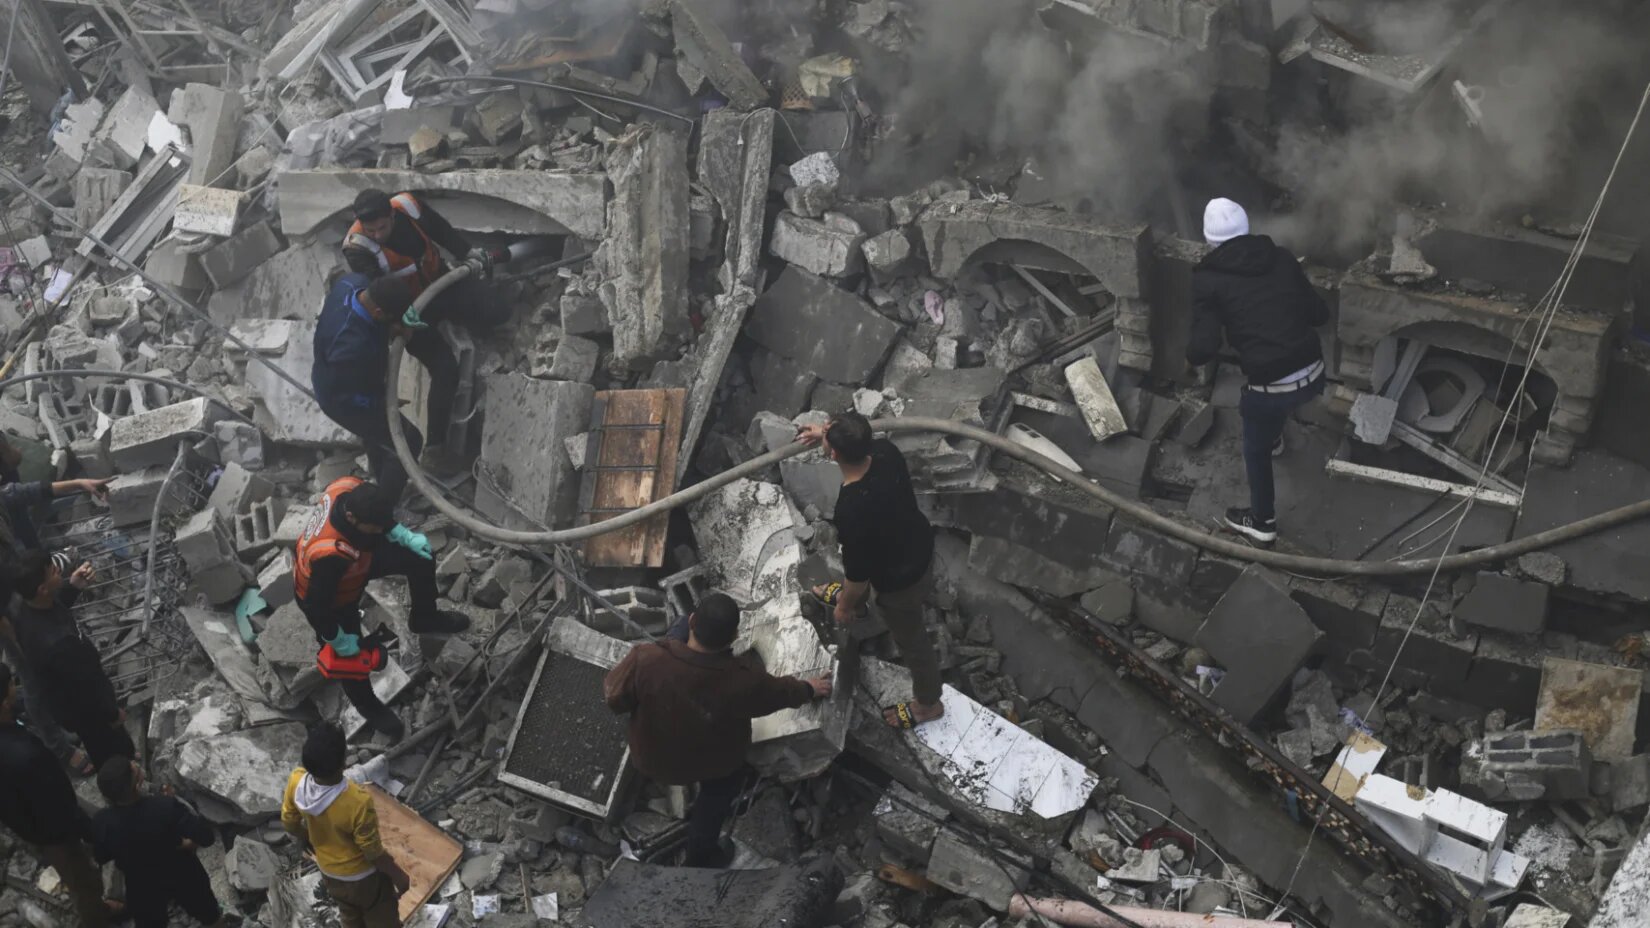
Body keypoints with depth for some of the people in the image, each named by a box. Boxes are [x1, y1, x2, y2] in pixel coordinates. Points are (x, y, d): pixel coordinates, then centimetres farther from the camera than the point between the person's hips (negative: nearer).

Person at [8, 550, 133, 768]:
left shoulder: (21, 603, -22)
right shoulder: (57, 642, -45)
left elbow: (54, 608, 5)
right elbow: (86, 688, -28)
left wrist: (73, 587, -13)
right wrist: (112, 714, -11)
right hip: (84, 709, -7)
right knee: (115, 752, 22)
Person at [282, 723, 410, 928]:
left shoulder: (296, 782, -27)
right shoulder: (358, 802, -42)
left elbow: (289, 824, -5)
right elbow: (373, 852, -26)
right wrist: (398, 875, -7)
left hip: (329, 873, 5)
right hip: (363, 877, -5)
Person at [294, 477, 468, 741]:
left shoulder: (351, 487, -31)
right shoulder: (330, 555, -48)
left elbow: (378, 515, -5)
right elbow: (317, 605, -32)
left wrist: (404, 535, -12)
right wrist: (337, 640, -18)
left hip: (352, 558, 6)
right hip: (326, 598, -6)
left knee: (419, 557, 4)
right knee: (349, 654, 14)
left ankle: (423, 618, 33)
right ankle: (367, 704, 48)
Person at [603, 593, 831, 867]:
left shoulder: (646, 659, -38)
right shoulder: (743, 682, -35)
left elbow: (614, 697, -19)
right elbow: (781, 691, -12)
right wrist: (809, 689, 11)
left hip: (652, 759, 2)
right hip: (712, 766, -2)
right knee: (724, 785, 33)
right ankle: (699, 854, 45)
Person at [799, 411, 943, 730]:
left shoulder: (851, 512, -44)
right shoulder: (885, 450, -25)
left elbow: (858, 572, -27)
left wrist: (845, 607, -8)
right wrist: (827, 434, 6)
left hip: (900, 579, -7)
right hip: (917, 545, 8)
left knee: (910, 640, 22)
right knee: (853, 557, 39)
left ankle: (928, 704, 50)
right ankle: (849, 594, 75)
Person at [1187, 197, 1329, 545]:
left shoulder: (1208, 278, -7)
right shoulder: (1281, 258, 5)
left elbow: (1204, 348, -16)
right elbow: (1320, 314, 10)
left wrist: (1190, 358, 7)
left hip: (1272, 388, -5)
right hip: (1314, 375, 5)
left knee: (1256, 450, 25)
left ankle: (1262, 521, 42)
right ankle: (1273, 437, 69)